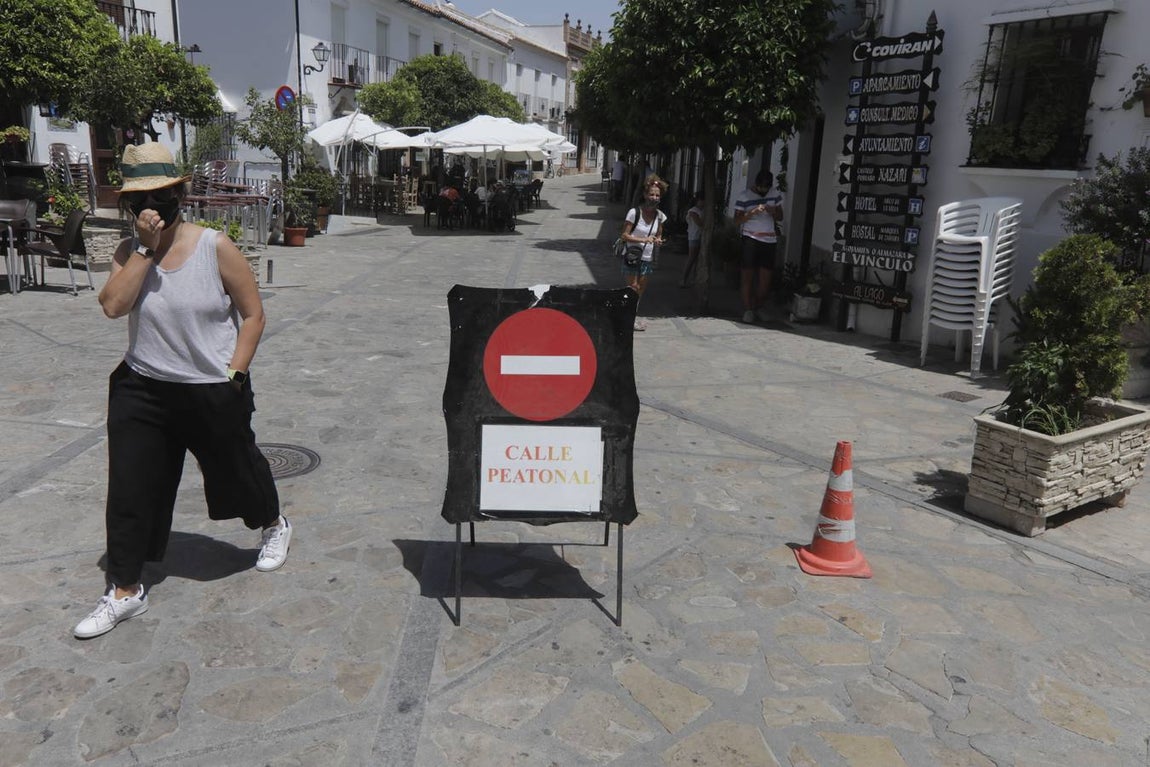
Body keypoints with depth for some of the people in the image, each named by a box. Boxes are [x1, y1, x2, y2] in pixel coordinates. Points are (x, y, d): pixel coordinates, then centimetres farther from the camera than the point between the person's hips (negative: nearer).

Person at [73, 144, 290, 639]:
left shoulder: (216, 248, -11)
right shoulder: (129, 252, 0)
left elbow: (253, 315, -7)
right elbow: (112, 305, -18)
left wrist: (234, 375, -12)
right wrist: (145, 248, -20)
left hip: (214, 394, -3)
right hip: (142, 391, 3)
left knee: (238, 471, 15)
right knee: (128, 490, 4)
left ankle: (274, 527, 47)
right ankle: (125, 591, 19)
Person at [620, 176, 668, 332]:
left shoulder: (660, 216, 1)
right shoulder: (634, 212, -14)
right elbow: (625, 235, -14)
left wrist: (658, 240, -7)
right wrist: (644, 239, -24)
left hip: (648, 258, 5)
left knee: (641, 289, 10)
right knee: (633, 287, -5)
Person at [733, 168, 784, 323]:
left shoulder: (776, 194, 8)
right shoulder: (743, 196, -5)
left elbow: (780, 217, 15)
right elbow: (737, 221, -8)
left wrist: (773, 211, -8)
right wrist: (753, 212, -23)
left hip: (769, 240, 4)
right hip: (749, 239, -3)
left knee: (766, 277, 4)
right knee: (747, 275, -2)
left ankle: (760, 306, 22)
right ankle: (748, 309, 7)